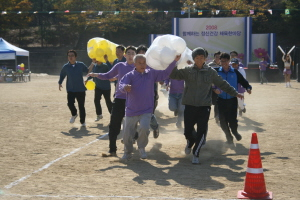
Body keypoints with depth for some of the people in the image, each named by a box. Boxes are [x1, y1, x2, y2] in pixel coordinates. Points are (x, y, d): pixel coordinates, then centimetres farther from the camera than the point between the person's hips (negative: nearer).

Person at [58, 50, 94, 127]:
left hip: (81, 89, 0)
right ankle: (74, 114, 17)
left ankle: (83, 122, 23)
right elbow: (62, 75, 13)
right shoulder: (66, 67, 0)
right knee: (70, 103, -17)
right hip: (70, 89, 0)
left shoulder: (81, 65, -1)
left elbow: (88, 71, 7)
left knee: (81, 106, 4)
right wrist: (60, 83, 3)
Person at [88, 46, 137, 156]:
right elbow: (108, 75, 17)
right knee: (114, 125, -1)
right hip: (119, 99, 2)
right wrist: (96, 75, 4)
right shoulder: (120, 66, 7)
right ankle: (112, 150, 6)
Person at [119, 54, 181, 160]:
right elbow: (121, 85, -23)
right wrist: (125, 87, -48)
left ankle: (141, 148, 6)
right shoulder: (130, 75, -8)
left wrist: (174, 61, -6)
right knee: (127, 134, 5)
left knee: (144, 128, -24)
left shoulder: (151, 73, 2)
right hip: (131, 111, 0)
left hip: (146, 111, 0)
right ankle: (127, 152, 33)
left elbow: (166, 72, 4)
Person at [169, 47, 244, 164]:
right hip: (189, 105, 0)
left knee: (201, 132, -7)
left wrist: (235, 93, 16)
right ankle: (190, 144, 41)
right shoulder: (187, 70, 2)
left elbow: (222, 84, 14)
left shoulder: (211, 72, 5)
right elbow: (173, 75, -5)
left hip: (204, 106, 0)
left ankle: (195, 154, 9)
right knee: (188, 131, 6)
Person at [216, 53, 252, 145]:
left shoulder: (234, 72, 3)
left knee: (232, 120, -4)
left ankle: (235, 132, 30)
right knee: (223, 121, 3)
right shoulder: (216, 72, 2)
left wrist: (248, 87, -9)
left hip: (232, 99, -1)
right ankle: (229, 136, 27)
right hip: (221, 100, 1)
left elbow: (243, 81, 7)